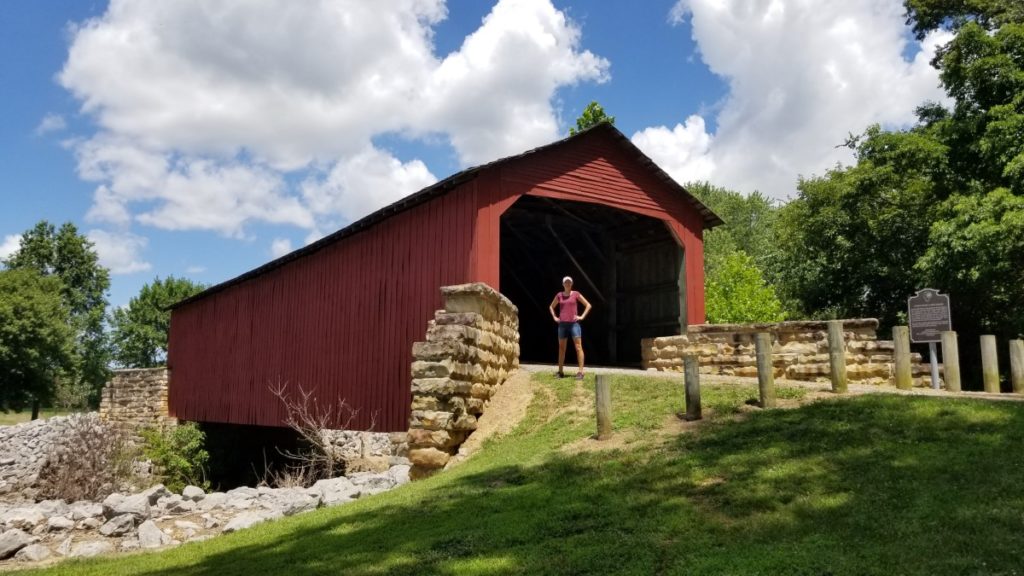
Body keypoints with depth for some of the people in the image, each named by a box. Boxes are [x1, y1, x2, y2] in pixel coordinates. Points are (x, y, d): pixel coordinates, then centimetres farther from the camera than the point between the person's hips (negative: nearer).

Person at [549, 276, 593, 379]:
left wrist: (582, 317, -3)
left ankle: (580, 372, -8)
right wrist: (554, 317, 11)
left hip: (574, 324, -3)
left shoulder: (576, 294, 1)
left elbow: (588, 305, 5)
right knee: (561, 348, 8)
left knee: (578, 347, -8)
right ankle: (560, 372, 16)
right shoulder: (559, 295, 8)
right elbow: (551, 306, 23)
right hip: (562, 324, 3)